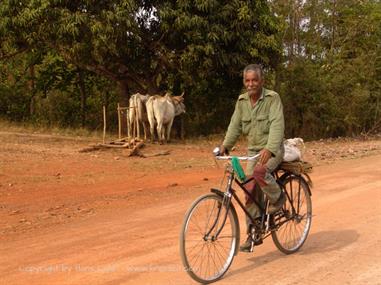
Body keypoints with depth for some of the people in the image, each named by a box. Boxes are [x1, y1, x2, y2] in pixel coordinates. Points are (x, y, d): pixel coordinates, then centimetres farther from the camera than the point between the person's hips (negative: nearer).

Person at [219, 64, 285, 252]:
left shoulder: (272, 98, -13)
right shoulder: (242, 101, 5)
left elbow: (277, 124, -25)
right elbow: (235, 125, 1)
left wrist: (269, 148, -39)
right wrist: (225, 145, -15)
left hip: (272, 150, -5)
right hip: (253, 151, 6)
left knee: (259, 171, -35)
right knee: (251, 194, 2)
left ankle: (277, 198, -5)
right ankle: (253, 235, 13)